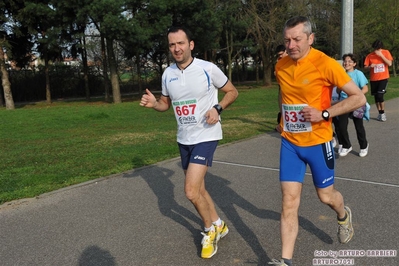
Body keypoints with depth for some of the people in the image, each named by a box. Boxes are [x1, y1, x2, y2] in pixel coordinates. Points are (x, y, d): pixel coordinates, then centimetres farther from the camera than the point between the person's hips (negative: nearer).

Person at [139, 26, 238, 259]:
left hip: (206, 136, -6)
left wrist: (217, 108, -18)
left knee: (191, 191, -14)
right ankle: (218, 225, 39)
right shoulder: (168, 74, 3)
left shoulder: (208, 68, -12)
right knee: (198, 189, 16)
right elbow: (166, 104, 15)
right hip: (184, 139, 6)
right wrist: (153, 103, -7)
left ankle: (210, 230, 14)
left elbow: (232, 92, -1)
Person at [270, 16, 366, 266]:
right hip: (289, 143, 4)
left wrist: (324, 114, -23)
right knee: (289, 200, 0)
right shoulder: (281, 66, 1)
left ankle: (344, 216, 51)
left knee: (326, 195, 15)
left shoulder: (326, 64, -16)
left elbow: (359, 98, -13)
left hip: (318, 142, -3)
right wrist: (284, 118, 8)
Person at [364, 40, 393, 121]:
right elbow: (365, 67, 3)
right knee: (376, 97, 8)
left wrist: (381, 55, -17)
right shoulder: (370, 55, -1)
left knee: (380, 95, -15)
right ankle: (380, 113, 21)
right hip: (373, 79, 2)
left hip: (383, 78, -2)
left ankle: (383, 113, 1)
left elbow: (390, 63, -12)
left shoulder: (386, 52, -2)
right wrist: (370, 66, -20)